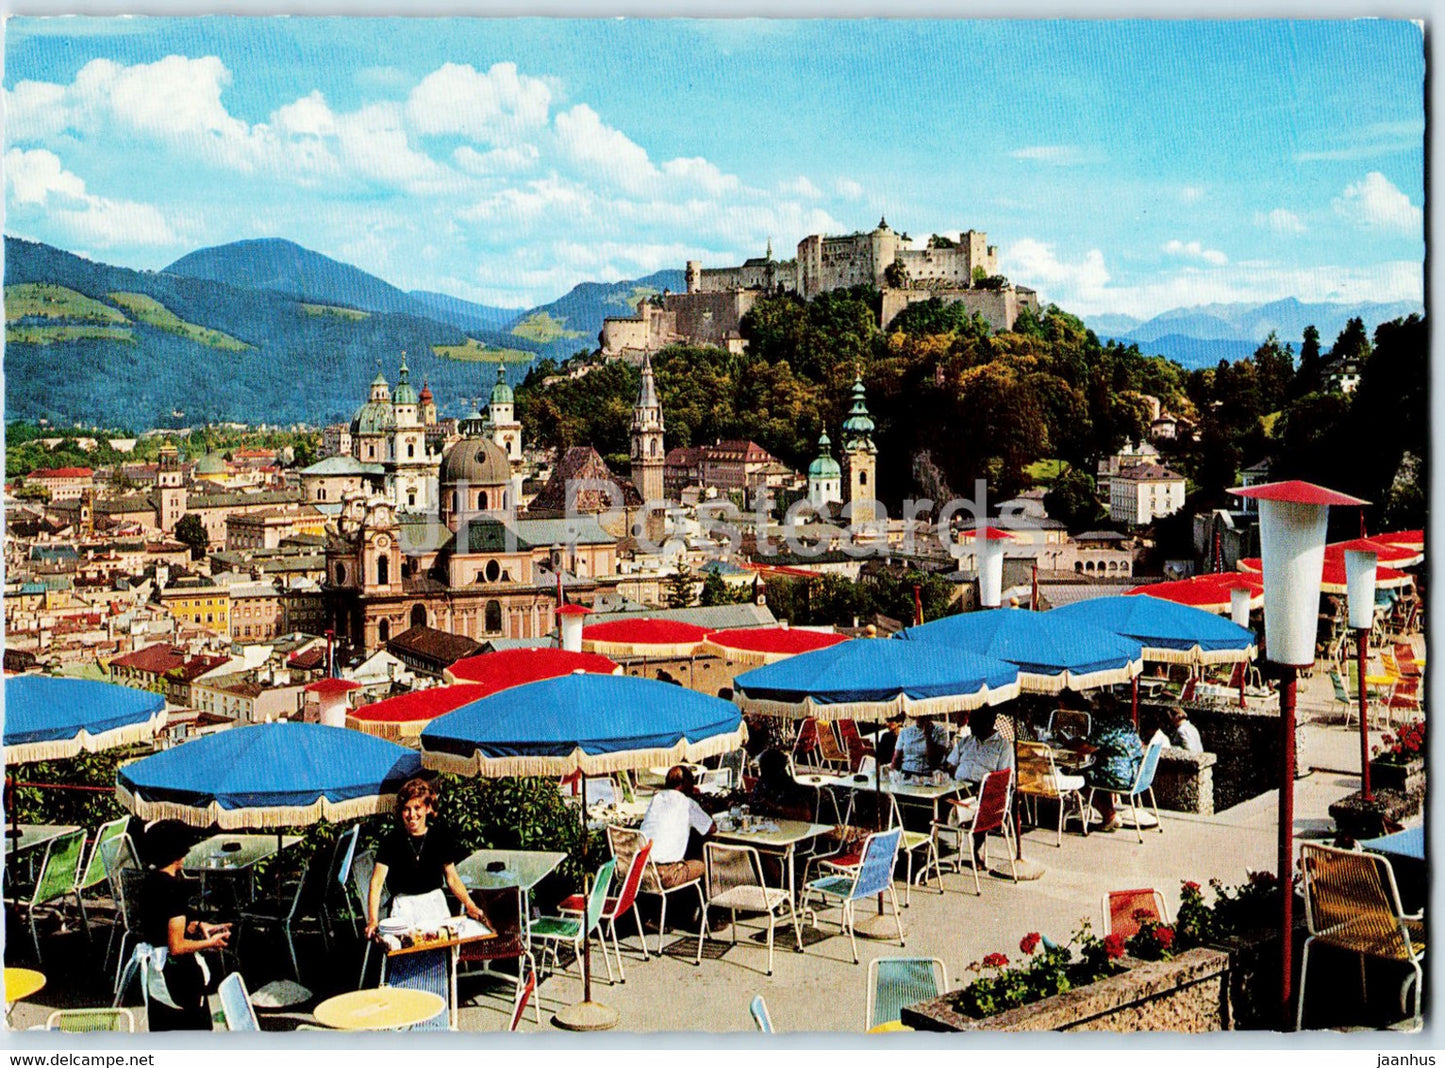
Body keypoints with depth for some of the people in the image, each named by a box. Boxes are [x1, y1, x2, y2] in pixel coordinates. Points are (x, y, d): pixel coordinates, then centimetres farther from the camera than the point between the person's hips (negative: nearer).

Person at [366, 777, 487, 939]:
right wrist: (373, 921, -24)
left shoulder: (441, 836, 2)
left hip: (435, 902, 2)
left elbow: (452, 878, 8)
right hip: (404, 906, -2)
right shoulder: (391, 841, -6)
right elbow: (377, 882, -11)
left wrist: (470, 906, -6)